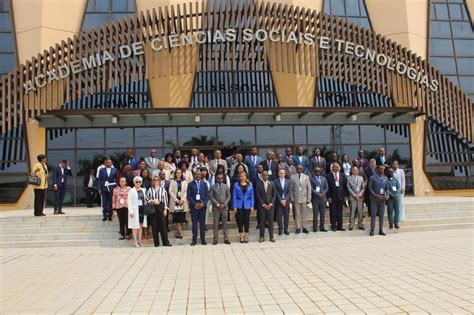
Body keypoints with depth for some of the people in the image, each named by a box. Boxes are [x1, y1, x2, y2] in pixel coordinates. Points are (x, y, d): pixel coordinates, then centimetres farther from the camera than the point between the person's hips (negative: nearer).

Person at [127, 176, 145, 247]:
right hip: (135, 209, -4)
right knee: (135, 226, -2)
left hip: (142, 209, 5)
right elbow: (129, 201, -6)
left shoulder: (143, 190, 11)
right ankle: (135, 242, 4)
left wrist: (145, 209, 2)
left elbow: (145, 200, 11)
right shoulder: (131, 191, -3)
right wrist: (131, 211, -13)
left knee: (141, 225, 8)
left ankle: (139, 241, 15)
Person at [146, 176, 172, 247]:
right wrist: (153, 201, -12)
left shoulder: (163, 189, 6)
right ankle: (156, 242, 11)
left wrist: (165, 209, -3)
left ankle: (166, 242, 6)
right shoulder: (150, 190, 6)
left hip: (161, 208, 0)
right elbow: (147, 199, 5)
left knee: (163, 225, -1)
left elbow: (165, 199, 3)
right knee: (154, 226, 2)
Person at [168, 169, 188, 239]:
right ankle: (180, 233, -8)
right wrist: (176, 199, -10)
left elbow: (186, 191, 4)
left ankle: (178, 232, 10)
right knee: (177, 218, -6)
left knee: (181, 218, 0)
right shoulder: (172, 181, 7)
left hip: (182, 201, 2)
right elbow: (170, 191, 0)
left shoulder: (184, 182, 10)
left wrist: (182, 199, -9)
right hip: (175, 202, -2)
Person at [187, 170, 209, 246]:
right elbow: (188, 196, -2)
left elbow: (207, 195, 5)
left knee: (202, 223, 5)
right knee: (194, 224, 2)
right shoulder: (190, 184, 3)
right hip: (194, 206, -1)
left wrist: (203, 203, -10)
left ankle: (203, 240, 11)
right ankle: (194, 240, 8)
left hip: (202, 206, 1)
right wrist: (195, 203, -12)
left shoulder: (204, 184, 8)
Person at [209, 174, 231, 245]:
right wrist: (217, 204, -10)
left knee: (225, 223, 4)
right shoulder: (212, 187, 3)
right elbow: (211, 197, -2)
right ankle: (215, 239, 5)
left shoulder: (226, 186, 8)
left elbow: (228, 196, 6)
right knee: (215, 224, 0)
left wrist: (224, 204, -7)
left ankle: (226, 239, 8)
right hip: (216, 208, -1)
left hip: (224, 207, 1)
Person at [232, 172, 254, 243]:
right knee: (240, 221, 3)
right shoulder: (236, 185, 1)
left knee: (247, 221, 5)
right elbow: (234, 196, 0)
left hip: (247, 206, 1)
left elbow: (252, 196, 5)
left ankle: (246, 236, 15)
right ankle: (241, 236, 12)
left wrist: (252, 206, -2)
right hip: (239, 206, -1)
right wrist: (234, 207, -7)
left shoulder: (250, 184, 4)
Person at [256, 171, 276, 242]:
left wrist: (270, 204, -8)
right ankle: (262, 237, 8)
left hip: (270, 205, 1)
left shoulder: (272, 184, 3)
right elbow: (258, 196, -3)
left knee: (270, 221, 2)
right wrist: (264, 205, -8)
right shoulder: (258, 184, -1)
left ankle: (271, 236, 9)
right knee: (262, 221, 0)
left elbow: (274, 195, 2)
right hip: (262, 206, -1)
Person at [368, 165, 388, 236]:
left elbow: (386, 188, 15)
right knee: (373, 215, -3)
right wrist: (376, 195, -15)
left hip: (382, 198, 4)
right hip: (374, 199, -4)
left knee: (381, 215, 7)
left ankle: (381, 230, 13)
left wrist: (387, 195, -3)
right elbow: (370, 188, -5)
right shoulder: (373, 178, -2)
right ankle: (372, 230, 2)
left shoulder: (385, 178, 11)